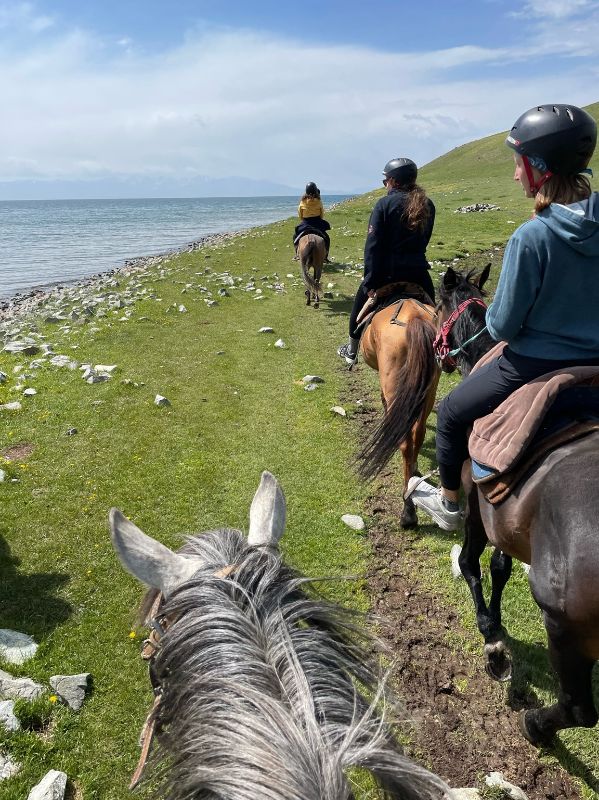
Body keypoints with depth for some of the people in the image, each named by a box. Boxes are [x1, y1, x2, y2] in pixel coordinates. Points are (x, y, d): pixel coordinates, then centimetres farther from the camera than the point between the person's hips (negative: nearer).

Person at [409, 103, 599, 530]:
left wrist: (493, 320, 3)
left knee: (452, 413, 17)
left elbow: (502, 326, -18)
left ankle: (449, 503, 34)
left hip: (533, 365, -7)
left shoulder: (532, 235, -24)